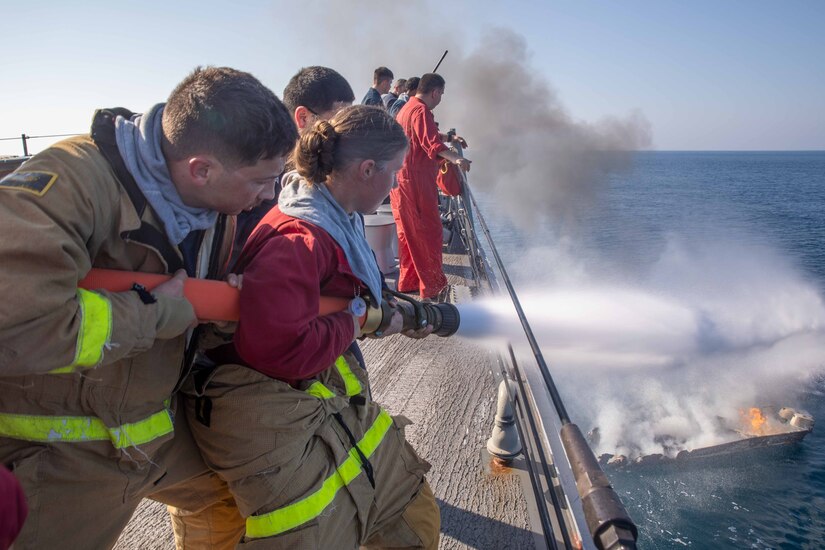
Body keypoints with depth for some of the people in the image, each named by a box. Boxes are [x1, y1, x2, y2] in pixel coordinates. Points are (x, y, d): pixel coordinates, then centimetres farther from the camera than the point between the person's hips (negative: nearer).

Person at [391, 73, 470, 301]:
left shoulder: (406, 108, 20)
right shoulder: (421, 111, -13)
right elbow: (431, 141, -30)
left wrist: (449, 137, 45)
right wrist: (455, 158, -43)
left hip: (401, 179, 10)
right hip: (416, 181, -10)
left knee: (409, 232, 16)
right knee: (428, 232, -5)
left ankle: (408, 282, 25)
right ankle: (433, 287, 0)